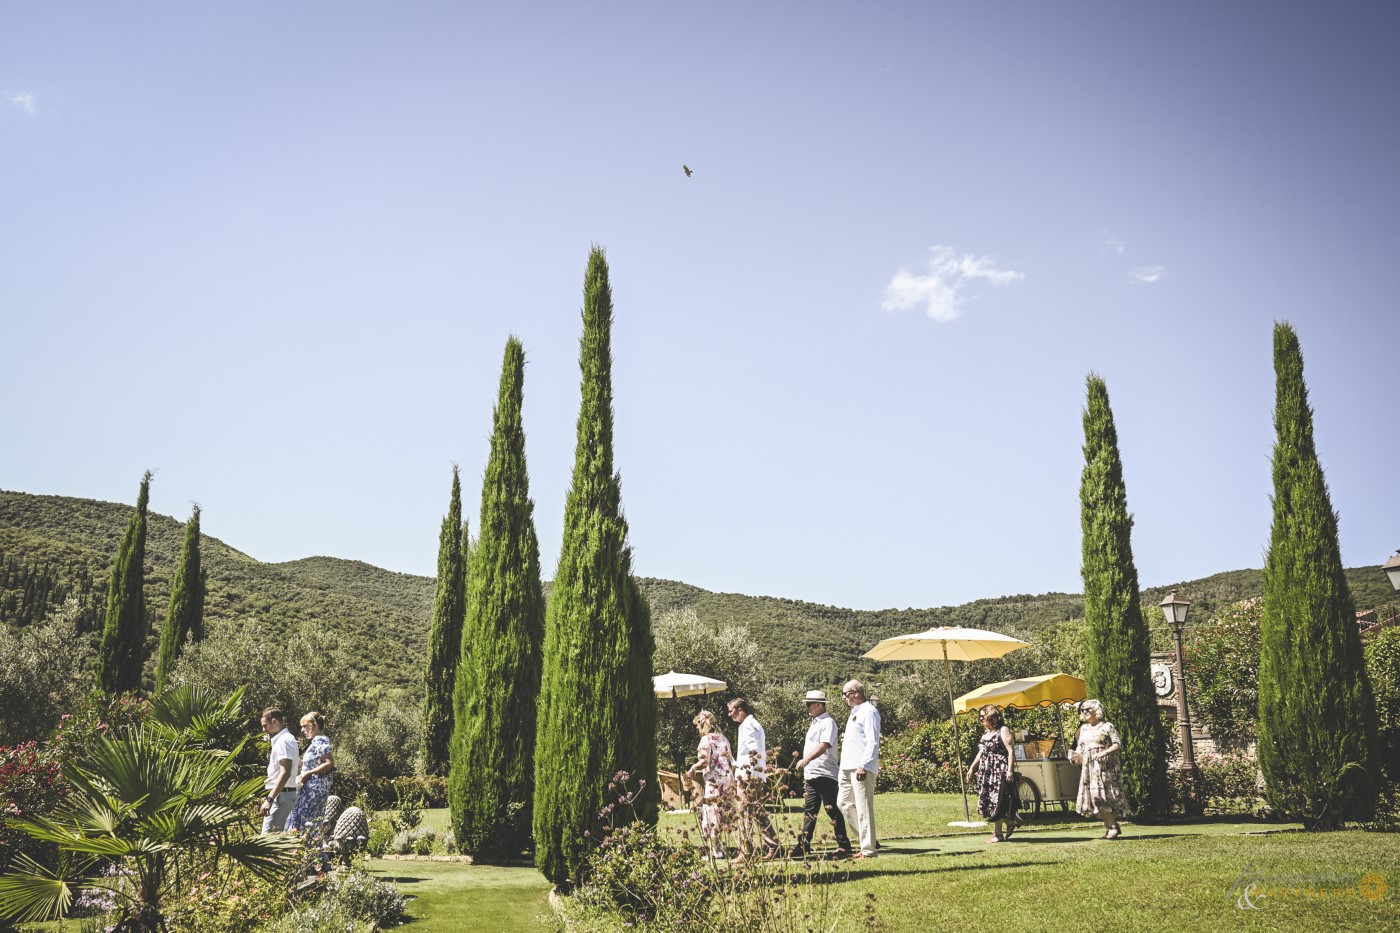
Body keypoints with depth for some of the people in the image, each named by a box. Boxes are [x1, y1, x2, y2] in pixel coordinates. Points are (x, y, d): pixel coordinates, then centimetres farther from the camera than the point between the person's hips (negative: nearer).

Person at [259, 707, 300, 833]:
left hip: (281, 795, -10)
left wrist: (270, 799, -29)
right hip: (280, 795, 10)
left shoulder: (284, 741, -15)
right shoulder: (280, 740, 16)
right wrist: (269, 796, 26)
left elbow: (285, 773, -25)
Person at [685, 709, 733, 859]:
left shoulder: (706, 739, -7)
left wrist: (692, 769, -3)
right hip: (728, 780, 8)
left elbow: (704, 760, -20)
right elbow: (731, 762, 16)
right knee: (724, 816, 12)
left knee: (712, 816, -2)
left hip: (714, 782, -7)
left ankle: (716, 851, -2)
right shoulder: (723, 739, 14)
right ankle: (723, 848, 14)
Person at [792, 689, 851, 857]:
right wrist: (804, 764, 20)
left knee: (833, 810, -5)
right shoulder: (814, 723, 18)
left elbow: (824, 745, -26)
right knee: (809, 810, 11)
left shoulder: (828, 722, -12)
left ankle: (843, 845, 2)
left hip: (825, 774, -9)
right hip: (811, 774, 9)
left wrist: (806, 759, -36)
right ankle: (804, 845, 16)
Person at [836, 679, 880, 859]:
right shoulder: (854, 712, 20)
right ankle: (867, 840, 21)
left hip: (861, 768, -10)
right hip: (848, 768, 10)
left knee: (863, 808, -7)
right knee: (843, 803, 13)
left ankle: (868, 850, -1)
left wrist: (863, 766, -22)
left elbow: (872, 742, -17)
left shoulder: (868, 712, -10)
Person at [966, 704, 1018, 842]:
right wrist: (972, 768, 19)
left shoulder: (1003, 730, -7)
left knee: (996, 802, -5)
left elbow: (1010, 751, -13)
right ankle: (1009, 823, 21)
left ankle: (998, 834, 2)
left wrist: (1010, 770, -20)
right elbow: (981, 752, 22)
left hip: (999, 771, -8)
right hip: (985, 772, 8)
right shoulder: (986, 732, 16)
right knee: (987, 802, 7)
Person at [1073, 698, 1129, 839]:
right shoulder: (1084, 728, 19)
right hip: (1089, 768, 7)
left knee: (1101, 795, -16)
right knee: (1093, 797, 1)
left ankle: (1113, 827, -8)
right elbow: (1080, 747, 23)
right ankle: (1109, 827, 7)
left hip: (1106, 766, -7)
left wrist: (1104, 753, -21)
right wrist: (1077, 755, 2)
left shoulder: (1107, 726, -1)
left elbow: (1118, 744, -7)